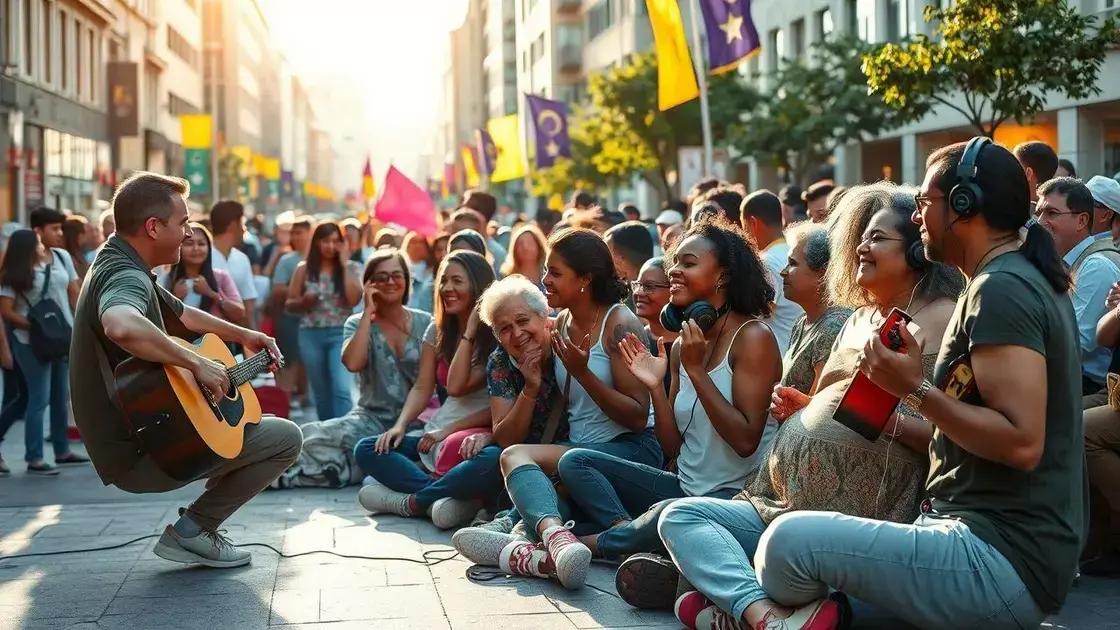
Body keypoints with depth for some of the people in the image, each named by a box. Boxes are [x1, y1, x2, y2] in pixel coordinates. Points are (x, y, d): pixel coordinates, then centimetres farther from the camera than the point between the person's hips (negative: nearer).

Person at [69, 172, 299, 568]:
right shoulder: (126, 277, -22)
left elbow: (181, 314, 30)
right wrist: (197, 364, -36)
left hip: (134, 432, 11)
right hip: (140, 455, -11)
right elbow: (121, 326, -48)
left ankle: (200, 525, 20)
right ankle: (193, 531, -3)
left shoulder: (117, 267, 12)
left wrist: (243, 335, 28)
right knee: (286, 437, -9)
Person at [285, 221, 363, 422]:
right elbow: (289, 304, 10)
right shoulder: (304, 269, 5)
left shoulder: (352, 268, 2)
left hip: (341, 334, -2)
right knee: (321, 393, 11)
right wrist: (303, 302, -13)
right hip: (311, 335, 3)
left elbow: (353, 299, -12)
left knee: (342, 389, -19)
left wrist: (345, 265, -10)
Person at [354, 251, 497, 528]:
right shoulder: (437, 331, 12)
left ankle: (413, 501, -26)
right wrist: (400, 425, -7)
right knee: (366, 450, -13)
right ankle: (446, 493, -30)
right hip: (437, 438, 6)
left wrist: (449, 430, -19)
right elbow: (422, 388, 6)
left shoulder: (497, 336, -4)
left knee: (495, 462, -41)